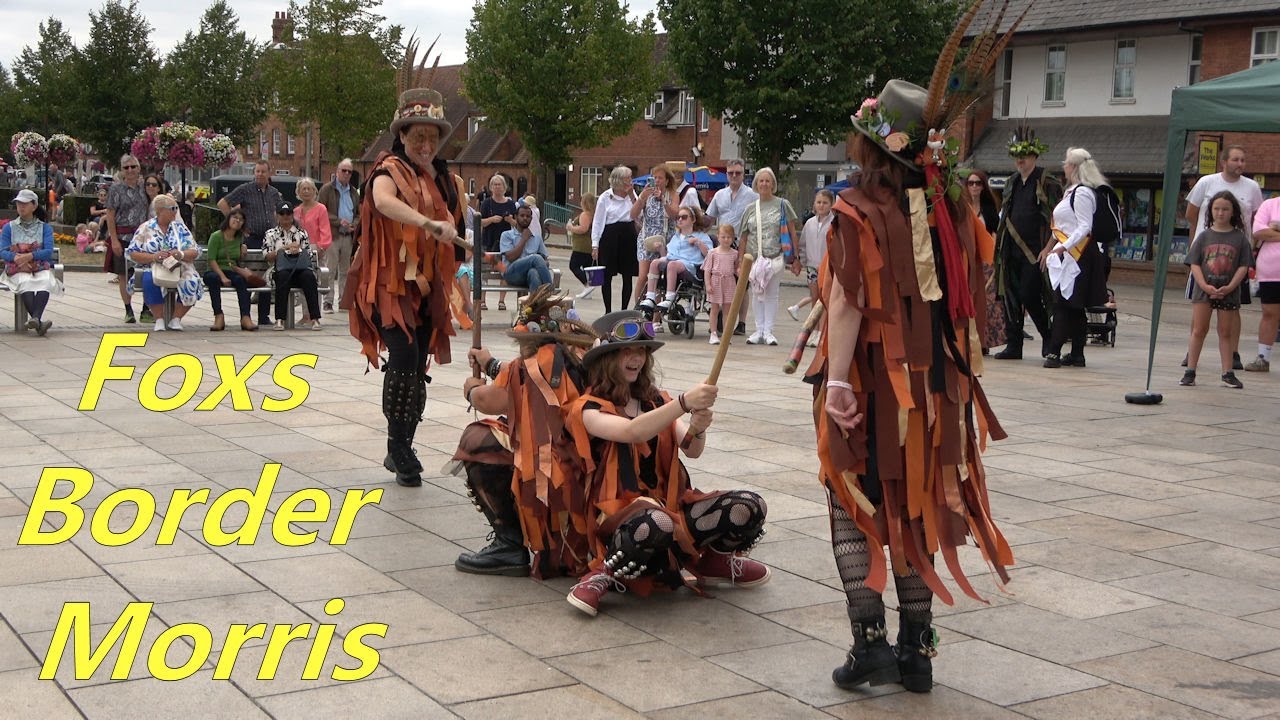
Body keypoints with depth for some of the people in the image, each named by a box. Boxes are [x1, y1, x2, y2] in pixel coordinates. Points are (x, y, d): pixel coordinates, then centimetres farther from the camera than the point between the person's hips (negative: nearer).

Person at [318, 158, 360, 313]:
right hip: (332, 235, -5)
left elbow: (358, 213, 22)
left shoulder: (353, 191, 17)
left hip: (348, 235, 5)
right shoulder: (327, 189, 0)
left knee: (346, 270, 8)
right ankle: (328, 302, -7)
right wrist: (339, 221, -15)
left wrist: (354, 225, 0)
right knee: (330, 270, -7)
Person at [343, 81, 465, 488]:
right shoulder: (390, 170, -8)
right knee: (404, 358, -18)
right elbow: (383, 200, -32)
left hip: (428, 287, 7)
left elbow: (454, 234, 22)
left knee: (417, 369, 8)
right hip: (391, 283, -6)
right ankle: (399, 450, -6)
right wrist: (431, 224, -43)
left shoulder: (445, 180, 12)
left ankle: (401, 452, 19)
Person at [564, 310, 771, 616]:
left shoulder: (655, 401, 13)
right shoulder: (589, 408, -5)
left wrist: (696, 428, -25)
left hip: (669, 504, 6)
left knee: (749, 507, -18)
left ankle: (711, 560, 11)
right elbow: (632, 432, -26)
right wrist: (684, 403, -37)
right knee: (654, 523, -43)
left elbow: (691, 450, -2)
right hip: (621, 516, -6)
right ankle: (605, 574, -14)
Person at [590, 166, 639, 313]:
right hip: (610, 236, -3)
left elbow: (634, 215, -2)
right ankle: (608, 311, 11)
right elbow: (597, 222, -1)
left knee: (628, 276, 4)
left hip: (628, 235, 3)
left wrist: (632, 197, -9)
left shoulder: (632, 194, 7)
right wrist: (595, 245, -6)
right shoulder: (605, 197, -2)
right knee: (607, 276, 1)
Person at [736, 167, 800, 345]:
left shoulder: (782, 205, 3)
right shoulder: (751, 208, 11)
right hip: (755, 257, 3)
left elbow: (792, 232, 2)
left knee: (772, 294, 1)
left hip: (776, 257, -3)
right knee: (757, 293, 5)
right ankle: (759, 331, 14)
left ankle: (768, 332, 8)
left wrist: (795, 258, -3)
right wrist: (740, 261, 6)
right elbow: (743, 238, 12)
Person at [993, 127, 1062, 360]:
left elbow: (1056, 219, -7)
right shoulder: (1011, 183, 16)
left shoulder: (1048, 183, -4)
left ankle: (1049, 338, 11)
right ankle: (1013, 345, 11)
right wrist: (999, 241, 16)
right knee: (1011, 297, 5)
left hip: (1035, 251, -6)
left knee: (1029, 296, -9)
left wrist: (1049, 248, -14)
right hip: (1011, 251, 6)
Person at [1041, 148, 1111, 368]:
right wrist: (1050, 247, 22)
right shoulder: (1072, 191, 18)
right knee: (1073, 307, 10)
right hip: (1067, 253, 10)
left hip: (1077, 254, -10)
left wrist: (1063, 247, -25)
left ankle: (1054, 352, -15)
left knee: (1064, 304, -12)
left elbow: (1084, 227, -19)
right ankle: (1076, 354, 13)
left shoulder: (1082, 193, -12)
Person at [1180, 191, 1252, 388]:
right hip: (1204, 290, 0)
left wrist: (1230, 287, -14)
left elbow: (1243, 266, -2)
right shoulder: (1204, 236, 3)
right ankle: (1190, 371, 4)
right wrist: (1205, 286, -13)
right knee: (1199, 330, 0)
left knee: (1226, 332, 8)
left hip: (1229, 292, 0)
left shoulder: (1239, 238, 1)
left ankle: (1227, 372, 13)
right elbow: (1195, 264, -1)